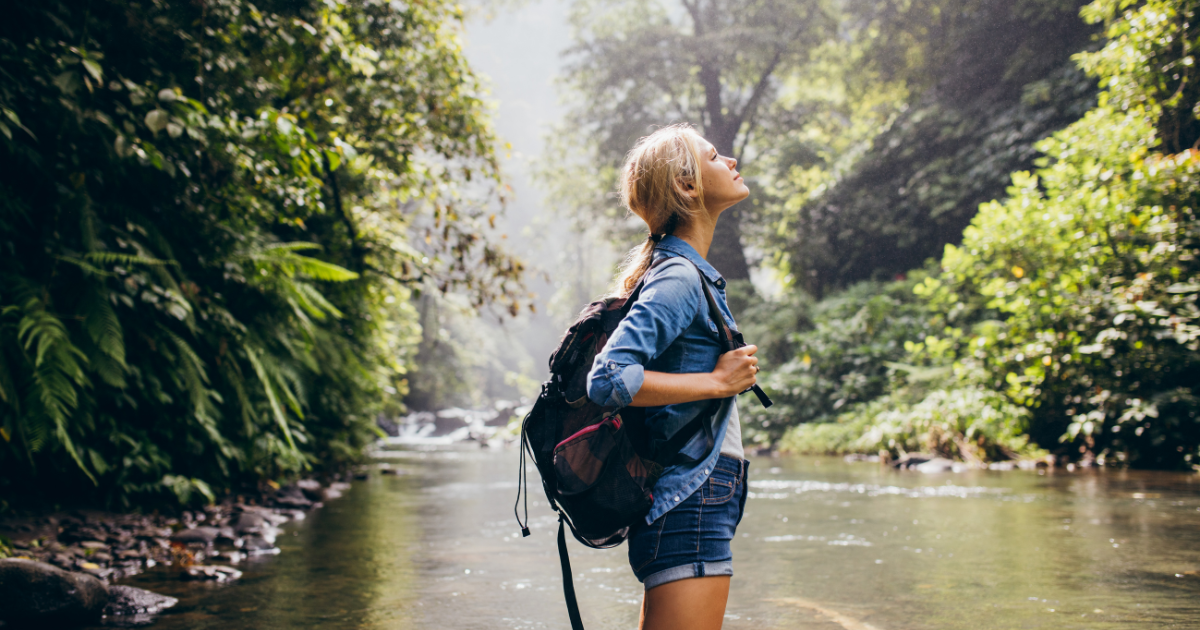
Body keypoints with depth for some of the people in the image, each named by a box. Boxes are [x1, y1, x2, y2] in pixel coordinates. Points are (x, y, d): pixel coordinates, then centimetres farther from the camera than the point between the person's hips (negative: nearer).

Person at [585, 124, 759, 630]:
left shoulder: (686, 272, 17)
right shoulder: (680, 277, -13)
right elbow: (609, 380, -24)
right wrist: (719, 381, -17)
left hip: (696, 501, 10)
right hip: (692, 499, -10)